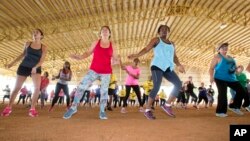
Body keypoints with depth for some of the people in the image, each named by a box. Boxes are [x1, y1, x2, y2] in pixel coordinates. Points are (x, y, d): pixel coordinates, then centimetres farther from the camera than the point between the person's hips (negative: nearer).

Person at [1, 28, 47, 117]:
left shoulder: (44, 47, -2)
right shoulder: (27, 44, 4)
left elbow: (42, 60, -9)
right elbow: (23, 54, 17)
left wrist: (35, 67, -25)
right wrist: (13, 62, 17)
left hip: (36, 68, -1)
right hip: (24, 67, 2)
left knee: (37, 87, -21)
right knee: (16, 88, 5)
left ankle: (32, 109, -8)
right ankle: (9, 107, 20)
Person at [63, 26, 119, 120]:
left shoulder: (112, 45, 6)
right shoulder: (96, 43, 6)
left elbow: (115, 58, 7)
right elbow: (88, 53, 9)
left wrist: (116, 60, -17)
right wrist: (79, 57, -7)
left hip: (106, 72, 0)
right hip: (94, 70, 0)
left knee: (104, 91, 1)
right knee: (81, 87, -9)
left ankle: (102, 111, 14)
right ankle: (73, 108, 5)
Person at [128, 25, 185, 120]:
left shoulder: (172, 44, 24)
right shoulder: (156, 40, 9)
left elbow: (174, 57, 20)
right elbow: (146, 49, -1)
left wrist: (179, 65, 2)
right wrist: (136, 55, -16)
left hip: (168, 68, 6)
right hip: (157, 66, -6)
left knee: (178, 84, -8)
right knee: (157, 87, -20)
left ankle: (167, 105, 3)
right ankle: (147, 110, -10)